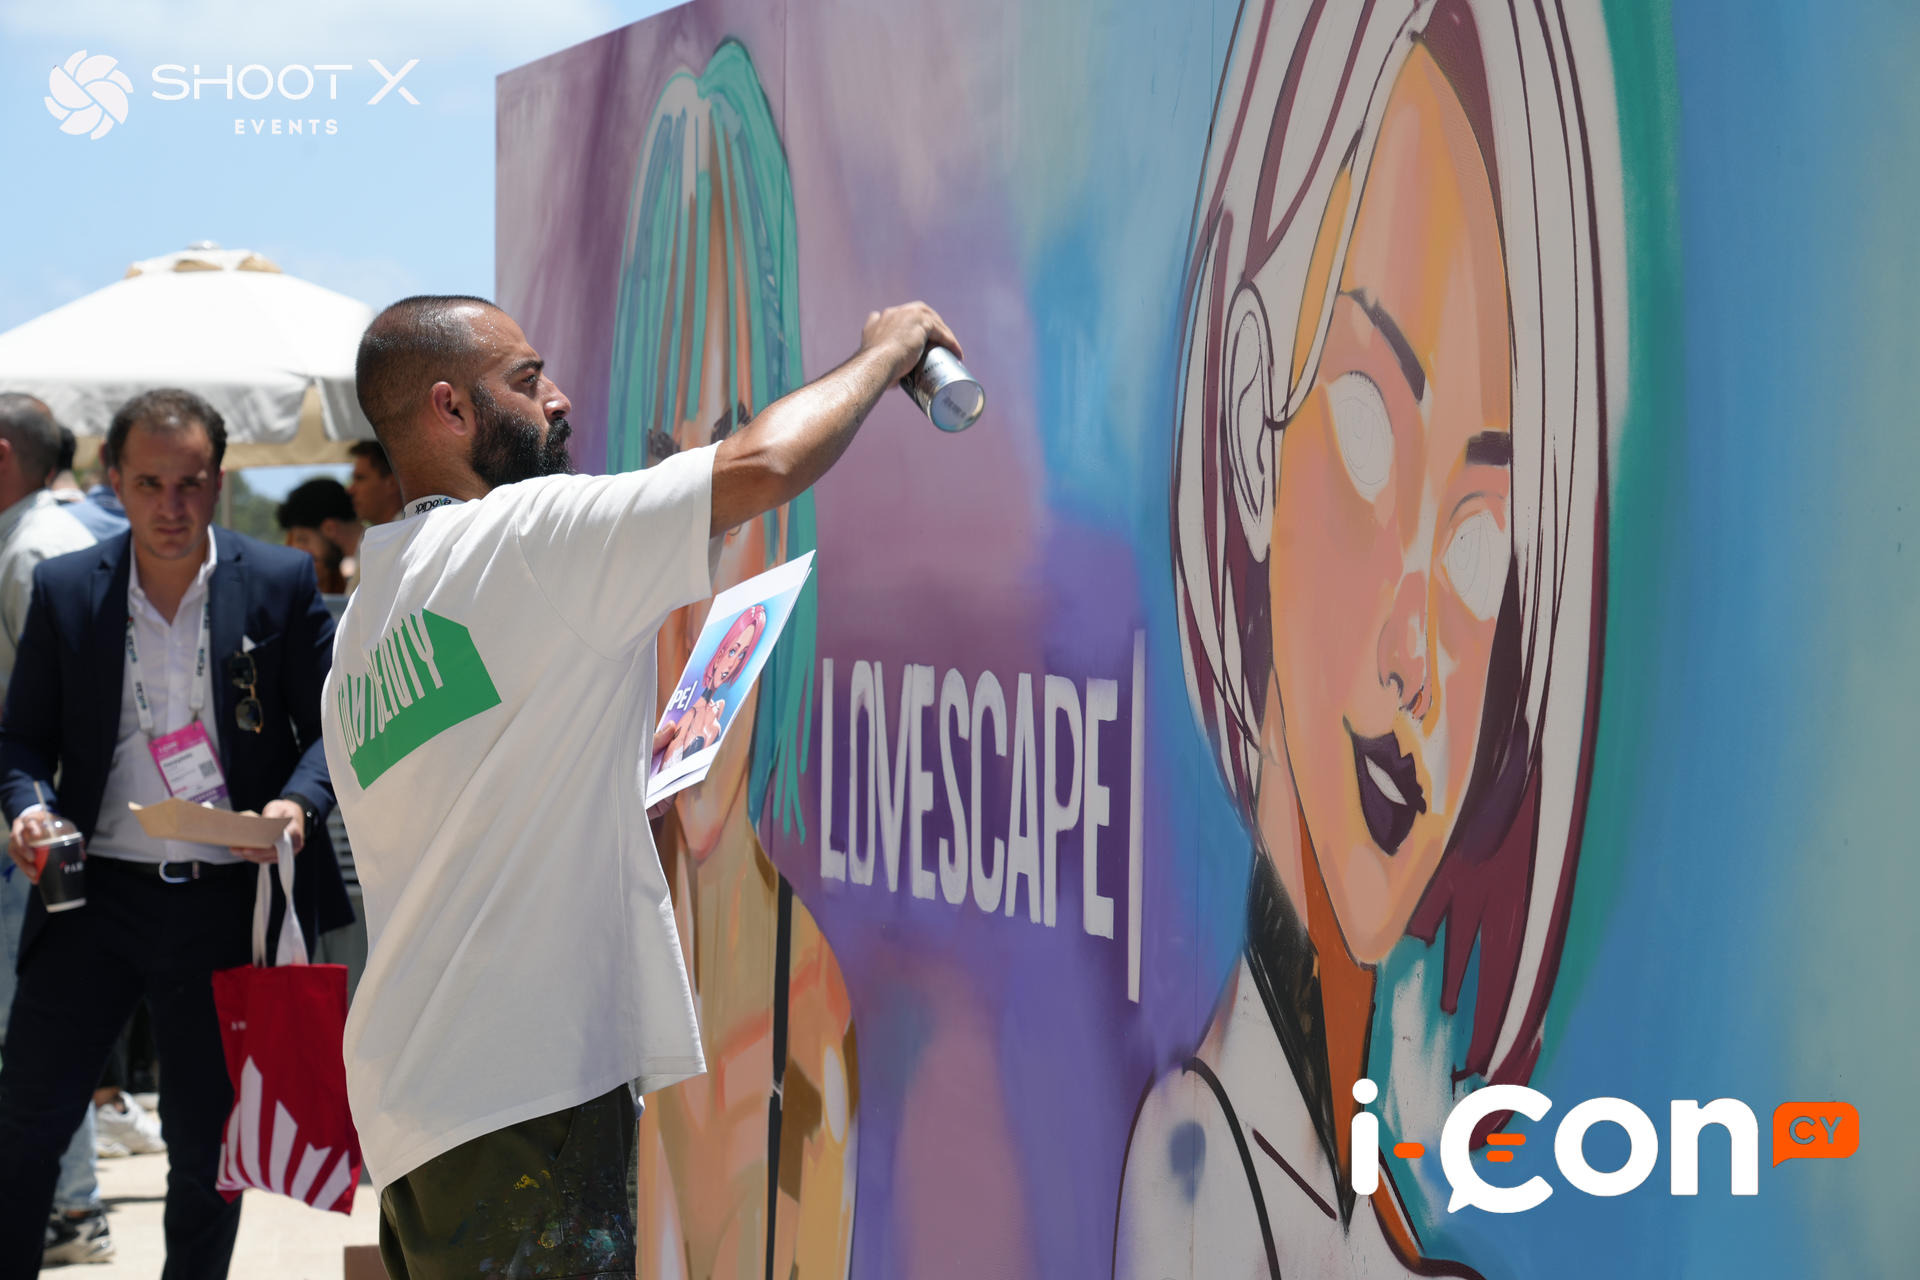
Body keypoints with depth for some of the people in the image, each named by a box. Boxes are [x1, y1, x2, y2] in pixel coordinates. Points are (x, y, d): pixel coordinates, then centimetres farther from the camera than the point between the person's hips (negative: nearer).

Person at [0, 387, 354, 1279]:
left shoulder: (280, 584, 0)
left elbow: (331, 723, 3)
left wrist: (300, 802, -16)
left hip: (226, 902, -1)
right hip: (97, 894, 1)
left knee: (205, 1147, 9)